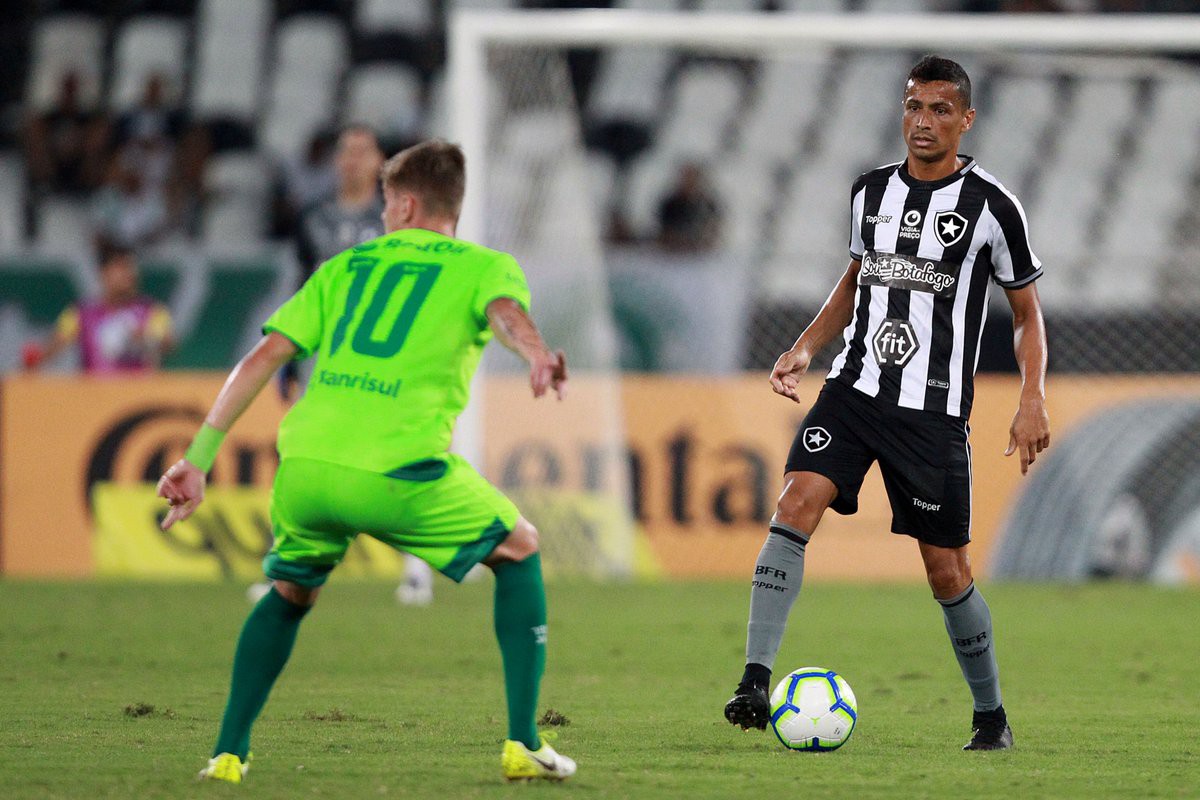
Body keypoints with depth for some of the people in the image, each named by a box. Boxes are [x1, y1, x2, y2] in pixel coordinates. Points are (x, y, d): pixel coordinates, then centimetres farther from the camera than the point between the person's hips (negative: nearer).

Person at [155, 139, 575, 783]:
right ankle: (523, 745, 13)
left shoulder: (344, 267, 27)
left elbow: (264, 356, 19)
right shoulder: (483, 266, 17)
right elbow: (505, 310, -9)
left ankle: (228, 753, 20)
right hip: (398, 474, -3)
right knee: (519, 549, 20)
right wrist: (537, 356, -31)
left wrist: (198, 460, 18)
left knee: (289, 595, 31)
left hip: (304, 464, 3)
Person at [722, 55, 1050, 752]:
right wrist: (804, 349, 9)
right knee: (797, 504, -20)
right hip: (856, 386, 3)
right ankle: (756, 682, -24)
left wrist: (1034, 400, -8)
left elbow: (1028, 311, 4)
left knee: (947, 570, 1)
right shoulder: (871, 192, 9)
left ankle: (992, 715, 22)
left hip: (935, 408, -3)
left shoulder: (991, 206, -4)